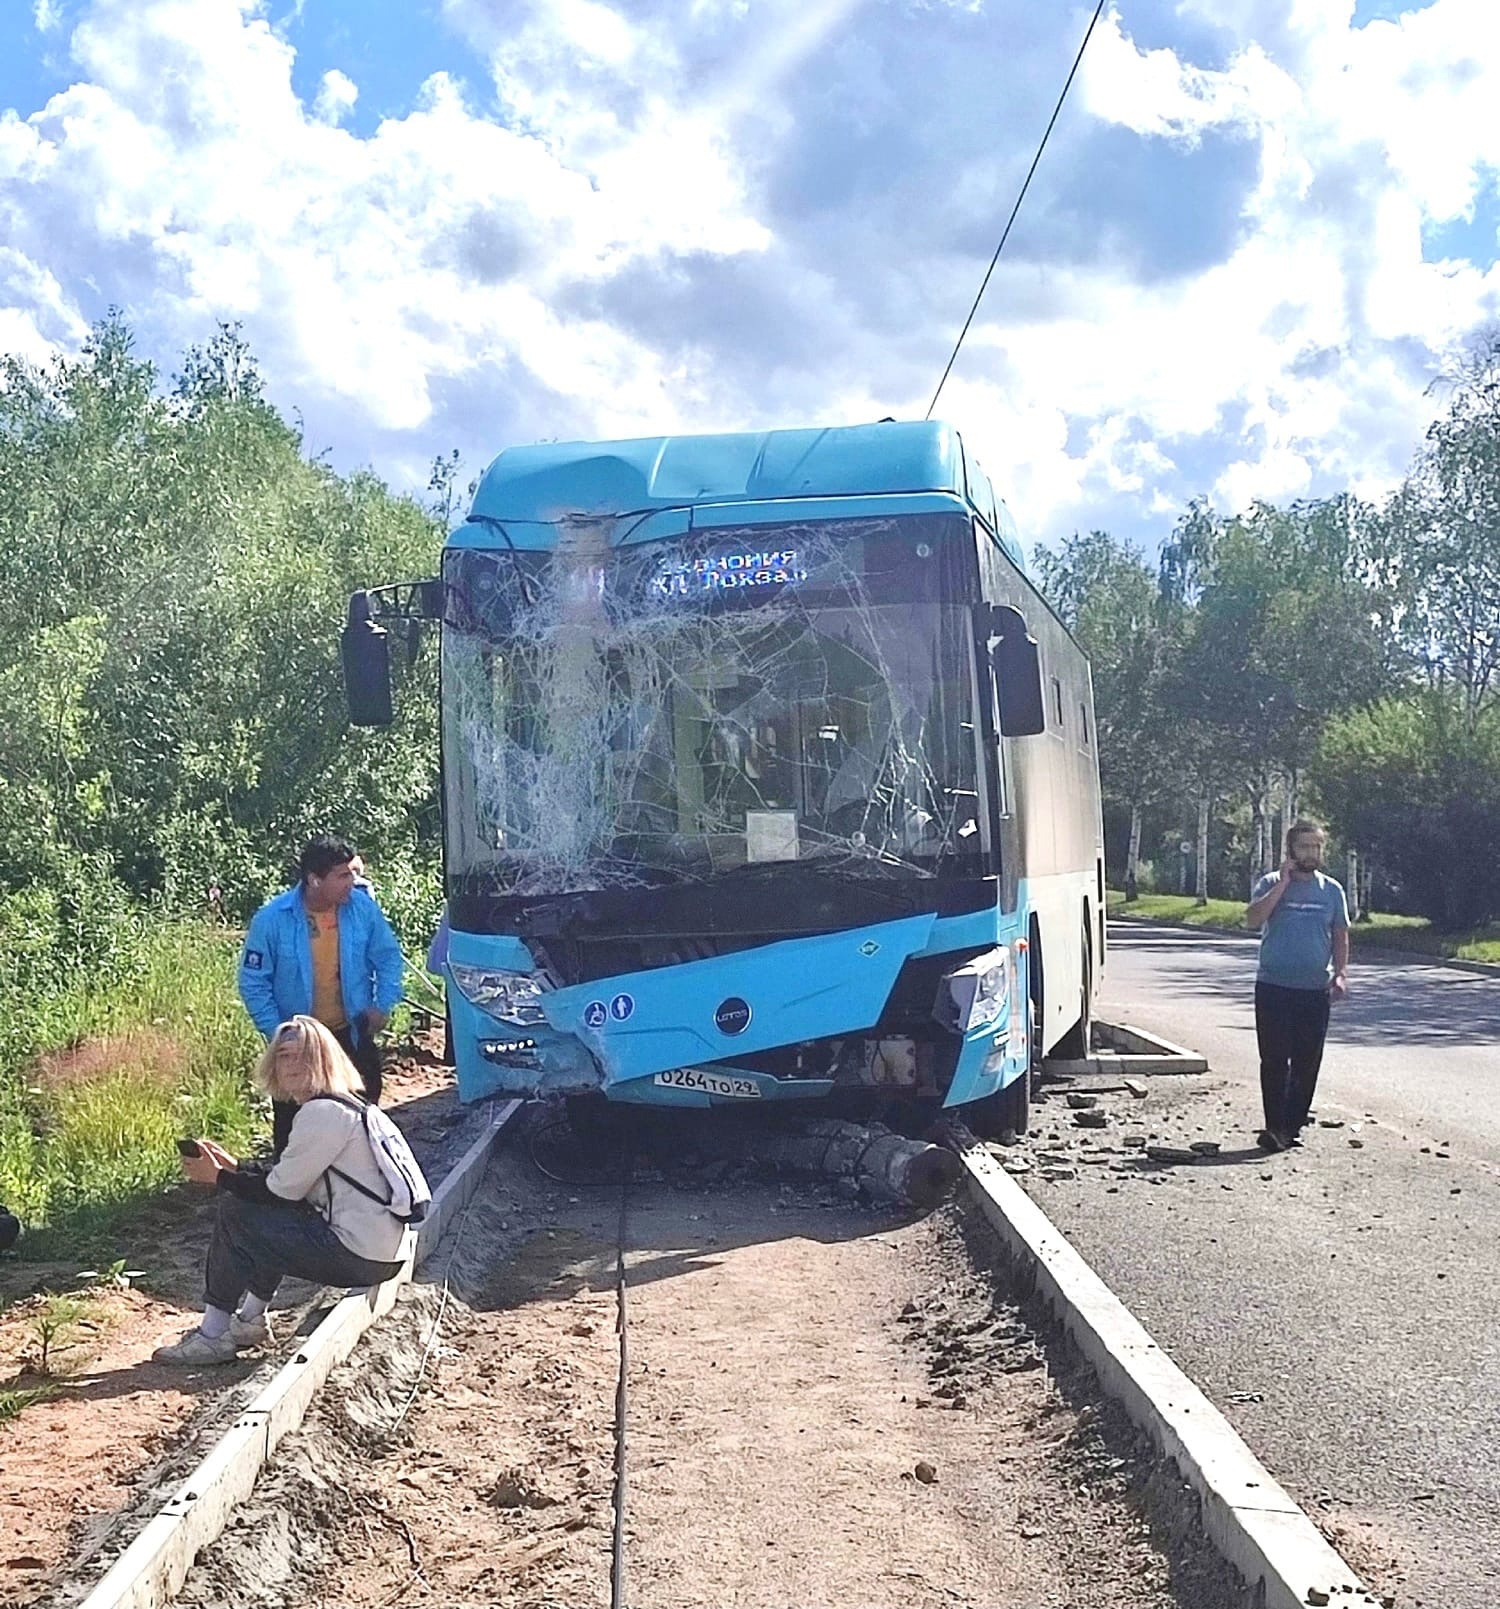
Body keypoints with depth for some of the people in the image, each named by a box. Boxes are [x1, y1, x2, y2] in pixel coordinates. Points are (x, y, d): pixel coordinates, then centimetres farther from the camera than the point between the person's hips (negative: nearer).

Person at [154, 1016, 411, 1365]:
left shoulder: (323, 1113, -15)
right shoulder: (340, 1106, 15)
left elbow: (284, 1190, -13)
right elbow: (289, 1177, 19)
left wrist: (218, 1177, 0)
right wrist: (233, 1166, 13)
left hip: (360, 1255, -10)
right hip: (381, 1248, 10)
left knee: (235, 1213, -4)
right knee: (261, 1210, 22)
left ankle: (212, 1336, 5)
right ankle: (251, 1321, 24)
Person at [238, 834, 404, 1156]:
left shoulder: (363, 907, -12)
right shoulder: (271, 920, -18)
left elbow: (388, 957, 4)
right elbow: (253, 983, -10)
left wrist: (383, 1005, -6)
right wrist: (277, 1033, -13)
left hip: (353, 1035, 3)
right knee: (292, 1127, 7)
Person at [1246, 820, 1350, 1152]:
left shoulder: (1332, 891, 9)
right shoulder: (1271, 884, 1)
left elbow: (1340, 936, 12)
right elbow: (1253, 919, -15)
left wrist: (1340, 973, -2)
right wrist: (1283, 883, -16)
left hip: (1316, 989, 3)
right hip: (1274, 986, -3)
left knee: (1307, 1063, 4)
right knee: (1275, 1059, -7)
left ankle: (1292, 1126, 13)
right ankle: (1275, 1127, -5)